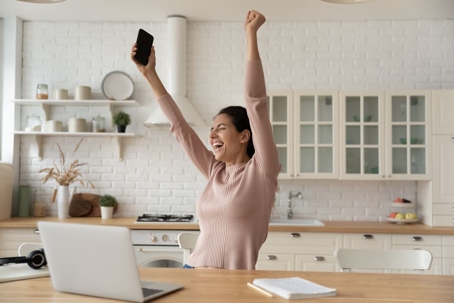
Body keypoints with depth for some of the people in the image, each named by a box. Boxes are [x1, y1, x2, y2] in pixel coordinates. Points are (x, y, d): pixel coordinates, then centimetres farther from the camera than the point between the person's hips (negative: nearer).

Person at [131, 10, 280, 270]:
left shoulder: (262, 171, -4)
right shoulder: (215, 171, 10)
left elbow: (255, 104, -12)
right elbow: (178, 125, 12)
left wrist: (252, 36, -13)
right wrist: (150, 75, 13)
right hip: (195, 272, 4)